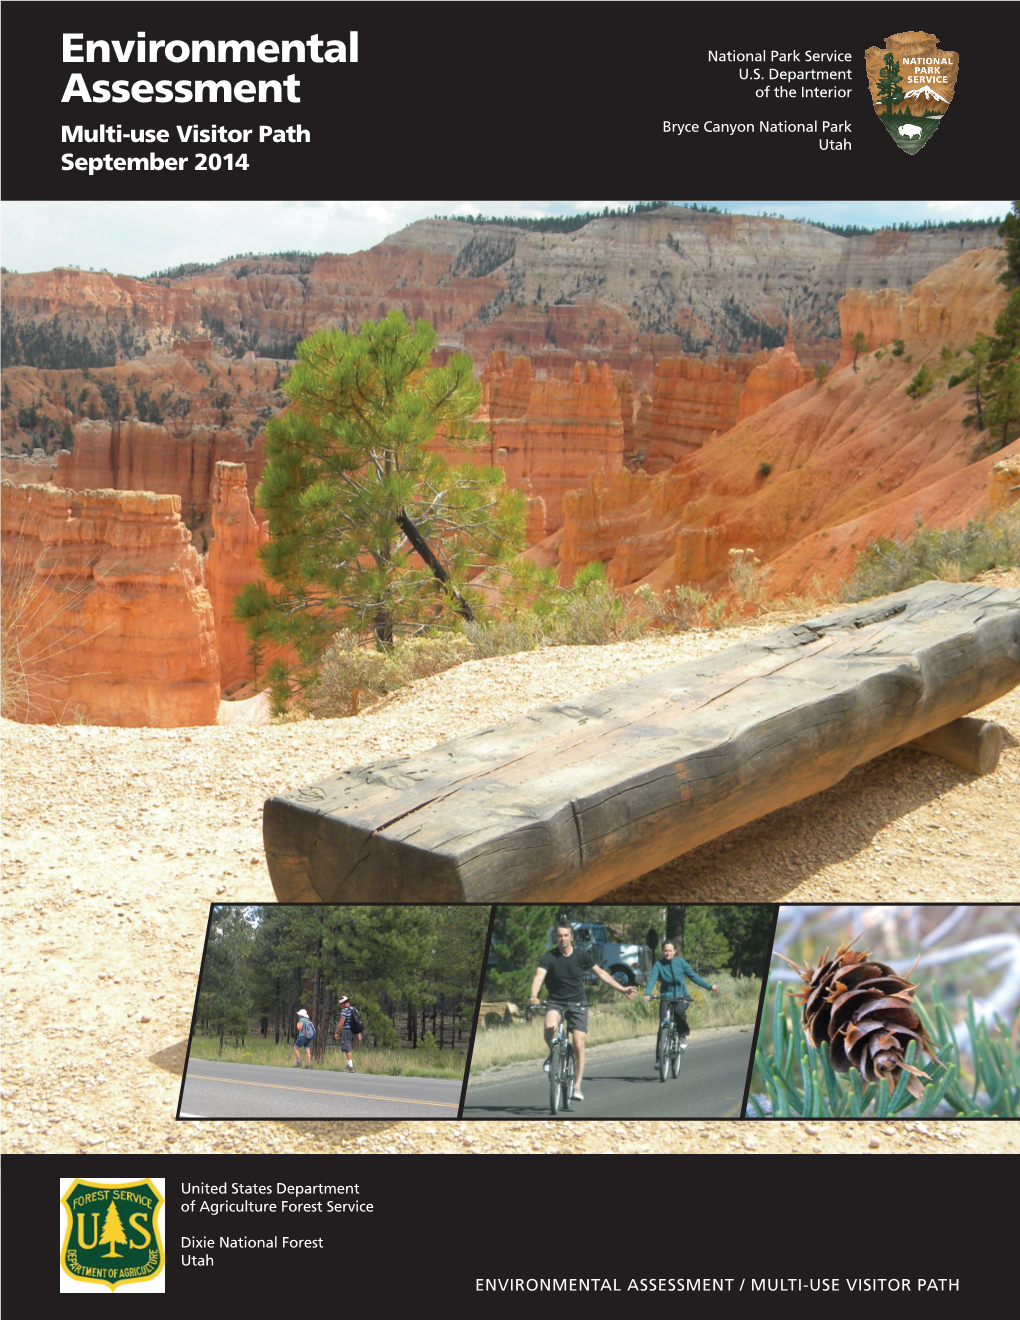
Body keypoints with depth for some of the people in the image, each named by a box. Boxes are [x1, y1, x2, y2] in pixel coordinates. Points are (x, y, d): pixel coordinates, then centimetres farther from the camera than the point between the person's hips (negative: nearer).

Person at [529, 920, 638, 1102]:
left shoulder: (581, 955, -6)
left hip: (578, 1003, 1)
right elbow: (539, 977, -25)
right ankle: (553, 1054, 1)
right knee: (549, 1028, -31)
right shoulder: (549, 957, -11)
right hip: (555, 1001, -1)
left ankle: (577, 1086, 5)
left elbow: (601, 973, 6)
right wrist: (534, 996, -45)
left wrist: (622, 989, 3)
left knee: (579, 1046, -9)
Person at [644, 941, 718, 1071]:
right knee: (662, 1026, -11)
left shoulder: (680, 962, -1)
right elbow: (652, 979, -17)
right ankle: (659, 1059, -2)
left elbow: (693, 975, 6)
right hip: (666, 997, 0)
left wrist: (709, 986, 3)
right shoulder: (659, 965, -4)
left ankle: (683, 1036, -5)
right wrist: (647, 994, -34)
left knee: (680, 1012, -34)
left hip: (681, 996, 0)